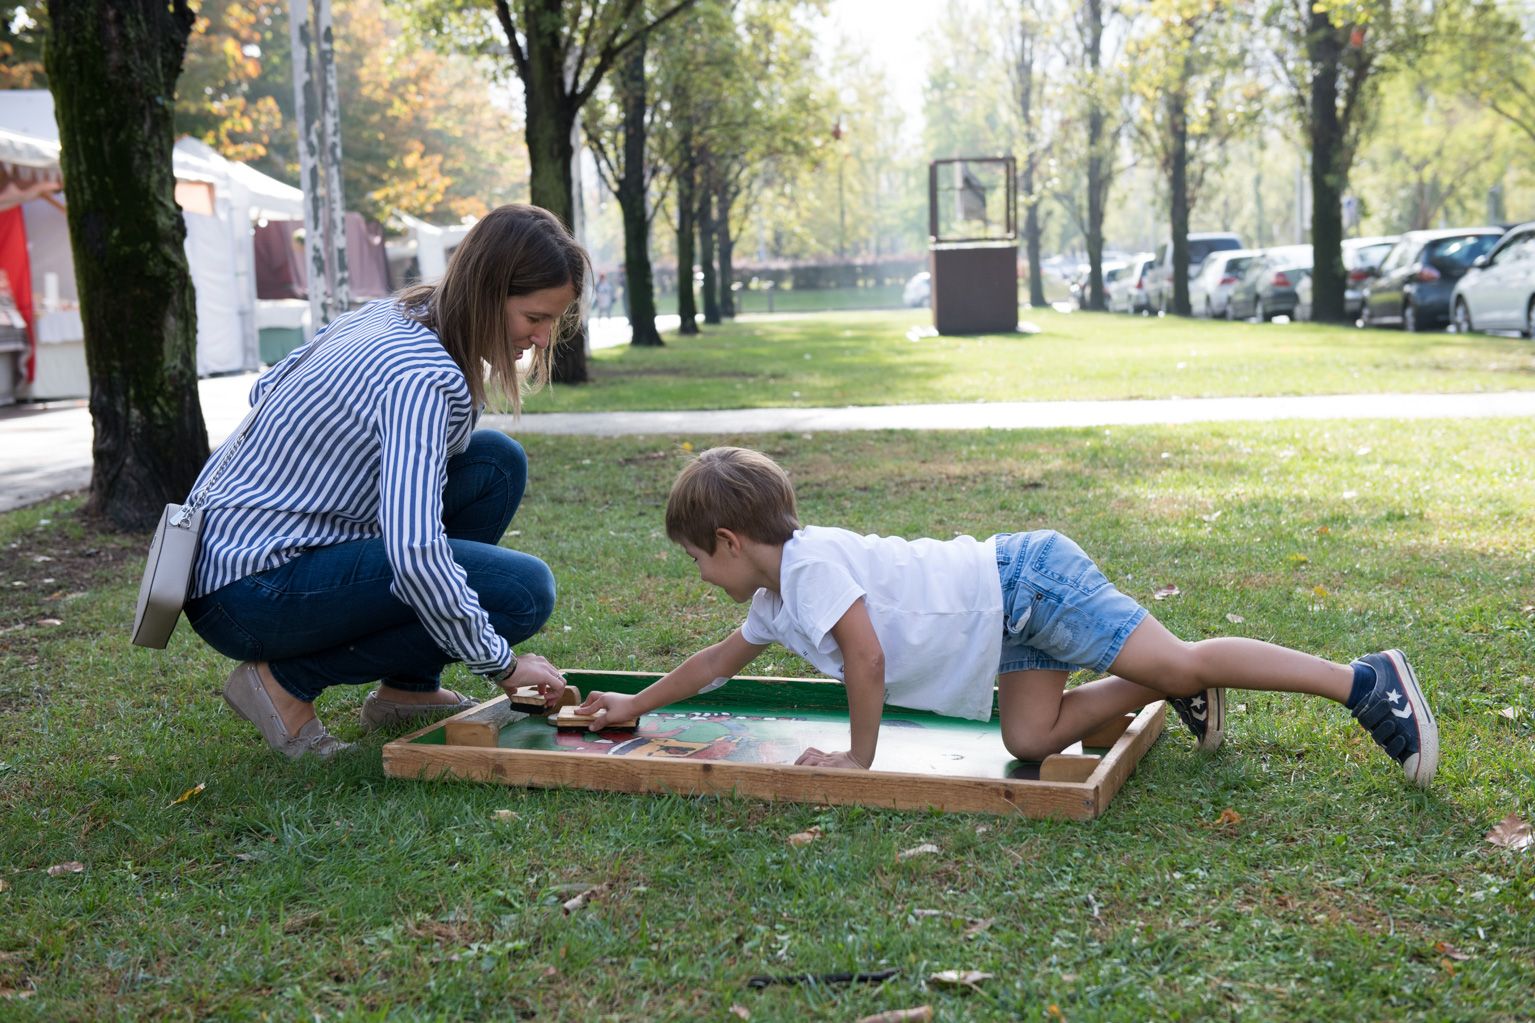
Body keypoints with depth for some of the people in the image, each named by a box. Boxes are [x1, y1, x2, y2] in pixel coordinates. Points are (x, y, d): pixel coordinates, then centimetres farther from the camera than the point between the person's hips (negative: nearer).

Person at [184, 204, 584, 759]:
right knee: (524, 590, -18)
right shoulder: (423, 378, -24)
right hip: (251, 595, -10)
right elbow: (415, 555, -33)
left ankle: (406, 689, 13)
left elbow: (266, 391, 20)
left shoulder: (386, 315, 5)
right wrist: (500, 664, -22)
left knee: (497, 462, 7)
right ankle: (286, 680, -6)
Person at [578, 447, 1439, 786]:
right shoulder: (778, 597, 14)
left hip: (1024, 580, -10)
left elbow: (866, 655, -26)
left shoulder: (810, 562, -17)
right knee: (1031, 738, -1)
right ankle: (1179, 694, 10)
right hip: (1009, 614, 10)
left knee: (1176, 659, -16)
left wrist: (860, 756, -15)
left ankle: (1367, 681, -12)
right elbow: (720, 661, 29)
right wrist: (636, 704, 33)